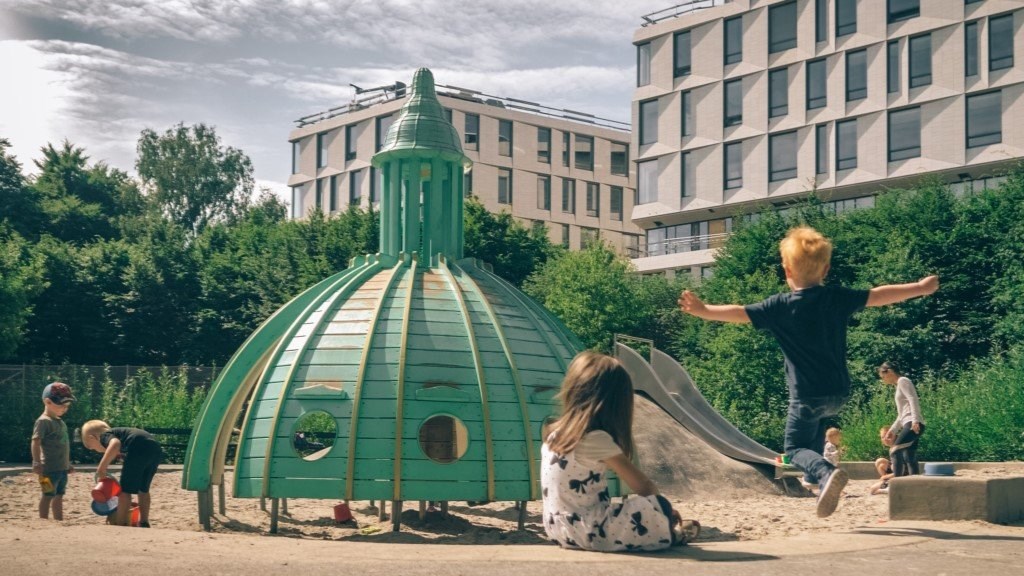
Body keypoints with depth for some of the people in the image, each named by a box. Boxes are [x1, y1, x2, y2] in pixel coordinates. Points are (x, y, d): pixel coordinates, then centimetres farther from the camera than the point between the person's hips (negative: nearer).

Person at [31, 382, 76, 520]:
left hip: (62, 467, 9)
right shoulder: (43, 421, -11)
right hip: (50, 468, -9)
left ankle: (59, 521, 20)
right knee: (48, 495, -3)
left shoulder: (60, 422, 17)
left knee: (59, 495, 14)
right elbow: (35, 442, -18)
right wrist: (37, 462, -24)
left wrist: (68, 463, 27)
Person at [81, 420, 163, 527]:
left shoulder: (105, 435, 13)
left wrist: (102, 467, -10)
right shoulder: (118, 432, 36)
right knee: (143, 490, 24)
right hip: (156, 449, 8)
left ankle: (121, 525, 8)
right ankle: (144, 523, 29)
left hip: (139, 448, -8)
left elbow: (115, 444, -15)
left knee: (125, 490, 5)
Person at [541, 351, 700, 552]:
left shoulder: (555, 434, 7)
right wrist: (663, 507, 6)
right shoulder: (597, 439, -17)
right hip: (590, 532, -9)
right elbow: (642, 486, -13)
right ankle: (671, 534, 20)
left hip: (560, 528, 9)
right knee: (657, 508, -6)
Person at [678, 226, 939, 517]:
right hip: (838, 394, 5)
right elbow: (878, 296, 5)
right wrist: (920, 288, 17)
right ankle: (815, 477, 30)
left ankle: (826, 473, -21)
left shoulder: (780, 306, -10)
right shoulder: (837, 298, -1)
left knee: (795, 447, 8)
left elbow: (740, 313, -11)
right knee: (818, 424, 34)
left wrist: (703, 310, -1)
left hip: (807, 395, -5)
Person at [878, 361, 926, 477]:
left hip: (913, 424, -10)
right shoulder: (899, 386, 27)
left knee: (895, 450, -21)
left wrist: (915, 420, -26)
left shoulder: (903, 381, 0)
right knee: (909, 459, 4)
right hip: (909, 425, 10)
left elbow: (913, 400, -15)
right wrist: (892, 430, 28)